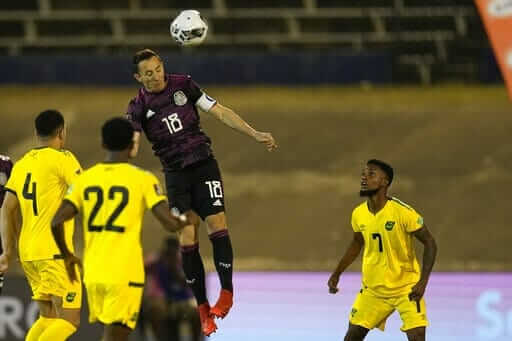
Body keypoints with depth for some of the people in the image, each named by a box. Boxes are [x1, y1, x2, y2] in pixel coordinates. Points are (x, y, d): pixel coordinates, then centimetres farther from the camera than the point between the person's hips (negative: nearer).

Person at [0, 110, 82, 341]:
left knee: (47, 317, 17)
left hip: (27, 252, 7)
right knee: (69, 321, -7)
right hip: (55, 252, -7)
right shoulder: (62, 159, -7)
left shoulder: (22, 164, 12)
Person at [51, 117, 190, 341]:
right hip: (126, 273, -5)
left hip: (93, 272, 5)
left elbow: (56, 222, -1)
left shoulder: (85, 179, 6)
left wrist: (67, 256, 17)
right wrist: (184, 221, 14)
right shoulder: (143, 179, -5)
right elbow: (170, 224, -10)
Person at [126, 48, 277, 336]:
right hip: (176, 174, 0)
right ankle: (203, 308, 3)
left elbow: (220, 112, 4)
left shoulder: (183, 85, 0)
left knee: (217, 225, -14)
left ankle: (227, 293, -3)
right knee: (187, 241, -4)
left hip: (203, 163, 0)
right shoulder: (139, 107, -3)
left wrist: (255, 134, -1)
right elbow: (131, 145, -14)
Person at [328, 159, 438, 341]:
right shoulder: (358, 214, -3)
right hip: (373, 290, 5)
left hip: (406, 288, -5)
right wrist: (337, 273, 12)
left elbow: (430, 243, -13)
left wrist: (423, 281, -21)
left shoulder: (402, 212, -20)